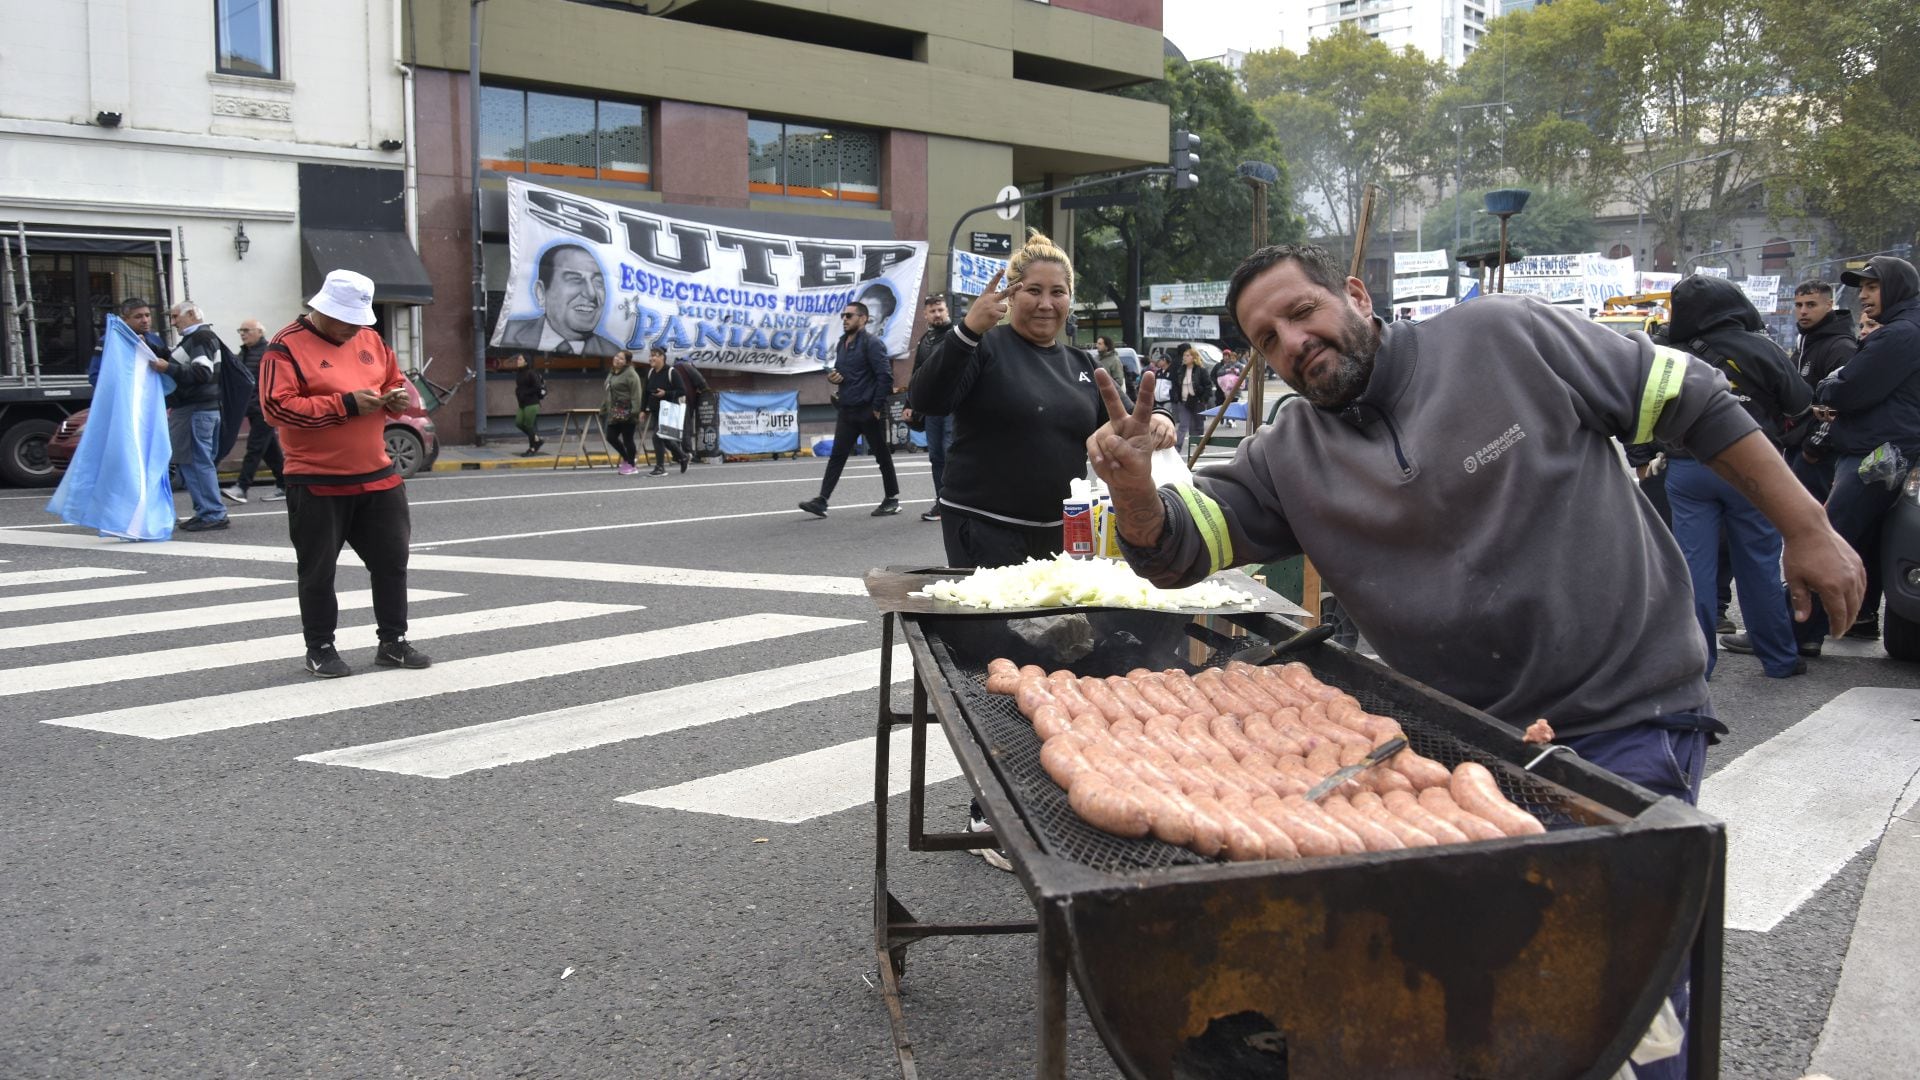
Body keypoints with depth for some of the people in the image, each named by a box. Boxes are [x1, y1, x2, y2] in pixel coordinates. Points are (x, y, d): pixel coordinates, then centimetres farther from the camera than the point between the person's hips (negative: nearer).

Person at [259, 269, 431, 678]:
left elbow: (396, 381, 23)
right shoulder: (288, 347, -10)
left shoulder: (369, 339, 10)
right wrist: (346, 404, -21)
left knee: (391, 559, 10)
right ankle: (320, 649, 17)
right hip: (317, 485, -6)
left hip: (376, 477, 6)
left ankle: (393, 641, 22)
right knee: (318, 570, 5)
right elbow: (277, 406, -19)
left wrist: (400, 398, -3)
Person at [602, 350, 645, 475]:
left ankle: (631, 465, 13)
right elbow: (609, 394, 23)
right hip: (614, 412, 8)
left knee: (627, 439, -1)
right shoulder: (611, 373, 17)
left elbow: (636, 394, -17)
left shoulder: (631, 374, -11)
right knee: (611, 437, 5)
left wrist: (636, 411, -23)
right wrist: (603, 409, 22)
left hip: (626, 413, -8)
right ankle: (628, 458, 24)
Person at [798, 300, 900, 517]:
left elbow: (885, 376, -17)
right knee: (837, 455, 2)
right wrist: (832, 377, 1)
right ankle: (822, 501, -2)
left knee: (882, 455, 5)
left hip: (868, 411, -7)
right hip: (846, 410, 7)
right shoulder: (842, 344, 13)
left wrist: (877, 406, -17)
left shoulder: (872, 343, -12)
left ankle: (892, 499, 17)